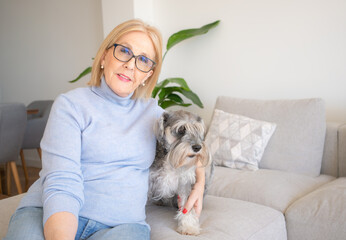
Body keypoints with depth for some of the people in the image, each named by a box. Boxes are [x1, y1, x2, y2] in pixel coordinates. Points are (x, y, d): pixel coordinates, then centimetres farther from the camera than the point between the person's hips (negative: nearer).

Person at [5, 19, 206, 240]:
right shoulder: (71, 105, -1)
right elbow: (61, 185, -13)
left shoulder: (152, 112, 13)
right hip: (51, 216, -2)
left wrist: (199, 180, 9)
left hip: (120, 222, 3)